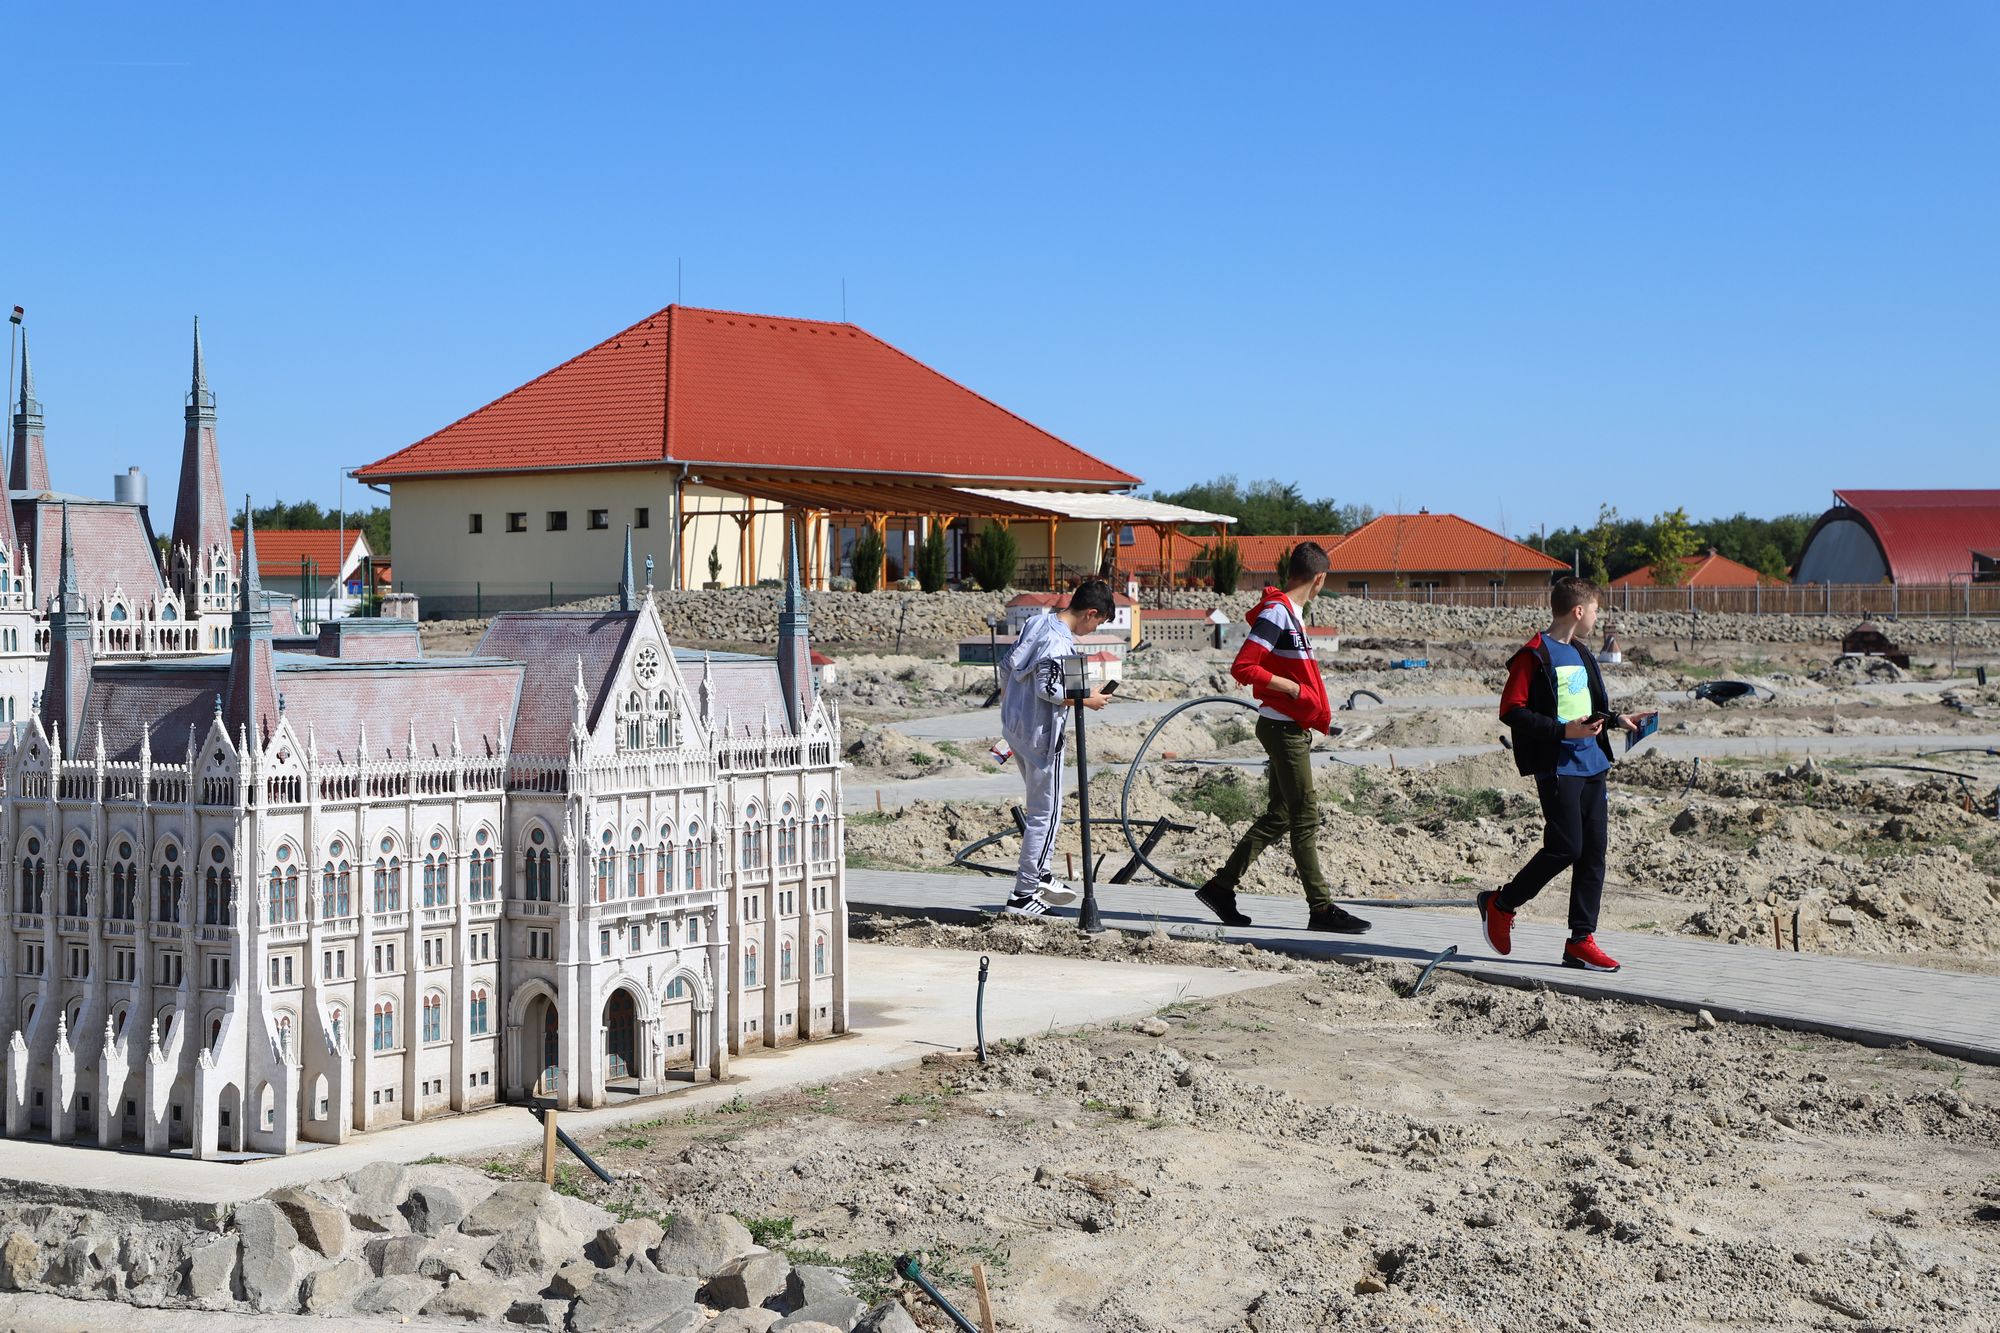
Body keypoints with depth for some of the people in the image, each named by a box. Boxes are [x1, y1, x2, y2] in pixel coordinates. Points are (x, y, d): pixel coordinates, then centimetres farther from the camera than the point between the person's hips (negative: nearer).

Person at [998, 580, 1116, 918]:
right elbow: (1048, 688, -25)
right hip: (1040, 735, -10)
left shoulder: (1036, 623, 7)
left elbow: (1006, 667, 14)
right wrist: (1087, 700, -11)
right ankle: (1022, 896, 0)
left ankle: (1039, 875, 31)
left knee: (1042, 806, 23)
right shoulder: (1060, 642, -19)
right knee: (1045, 814, -1)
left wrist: (1007, 705, 26)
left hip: (1014, 726, 10)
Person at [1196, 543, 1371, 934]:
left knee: (1278, 817, 13)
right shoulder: (1276, 612, -15)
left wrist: (1319, 710, 15)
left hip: (1292, 728, 10)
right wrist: (1294, 689, -20)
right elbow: (1242, 668, -23)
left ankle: (1220, 887, 18)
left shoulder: (1290, 612, 15)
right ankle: (1321, 908, -2)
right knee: (1305, 818, -6)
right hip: (1282, 728, -10)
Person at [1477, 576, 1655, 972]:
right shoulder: (1535, 656, -9)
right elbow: (1511, 710, -15)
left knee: (1593, 852, 4)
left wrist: (1617, 720, 15)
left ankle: (1581, 941, 8)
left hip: (1591, 765, 9)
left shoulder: (1581, 655, 19)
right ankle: (1501, 903, 9)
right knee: (1566, 847, -11)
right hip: (1557, 768, -9)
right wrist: (1562, 731, -20)